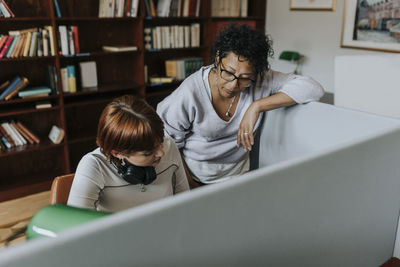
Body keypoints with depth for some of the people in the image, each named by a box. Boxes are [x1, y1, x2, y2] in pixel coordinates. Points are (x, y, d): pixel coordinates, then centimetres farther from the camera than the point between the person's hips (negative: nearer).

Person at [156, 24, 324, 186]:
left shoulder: (261, 81, -13)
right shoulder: (190, 93, -20)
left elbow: (313, 88, -19)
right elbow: (168, 143, -9)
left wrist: (257, 107, -24)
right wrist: (188, 183, -10)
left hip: (236, 175, 2)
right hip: (194, 177, -2)